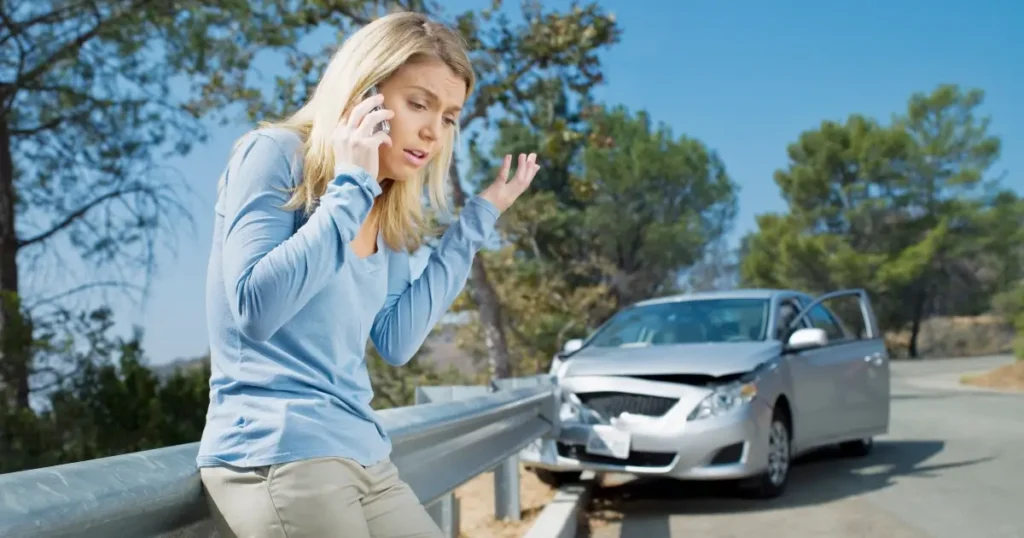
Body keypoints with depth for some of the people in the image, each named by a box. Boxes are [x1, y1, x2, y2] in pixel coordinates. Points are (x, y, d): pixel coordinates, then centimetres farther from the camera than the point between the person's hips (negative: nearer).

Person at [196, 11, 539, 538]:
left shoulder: (387, 215, 12)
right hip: (275, 451, -7)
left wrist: (476, 221, 8)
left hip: (364, 454, 7)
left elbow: (396, 342, 3)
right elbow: (255, 307, -18)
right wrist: (351, 188, -17)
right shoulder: (274, 154, -6)